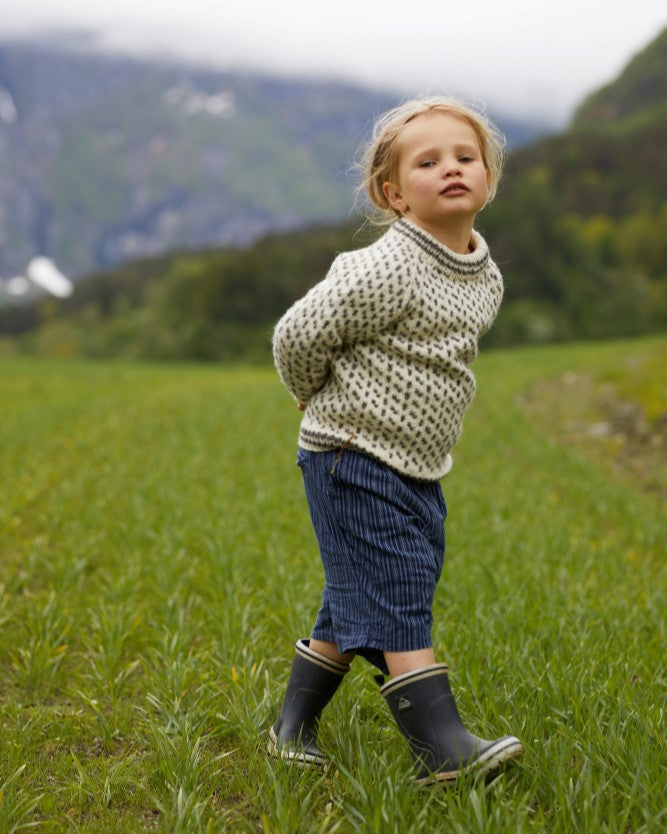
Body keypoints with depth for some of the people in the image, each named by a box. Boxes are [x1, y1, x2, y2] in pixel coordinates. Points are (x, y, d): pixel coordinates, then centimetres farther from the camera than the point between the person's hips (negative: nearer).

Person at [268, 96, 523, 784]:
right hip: (354, 461, -8)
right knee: (392, 599, -10)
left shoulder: (485, 280, 7)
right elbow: (297, 334, -14)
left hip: (417, 469, 8)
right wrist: (323, 400, 3)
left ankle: (294, 722, 28)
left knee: (356, 606, 14)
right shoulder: (386, 270, -19)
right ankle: (442, 747, -8)